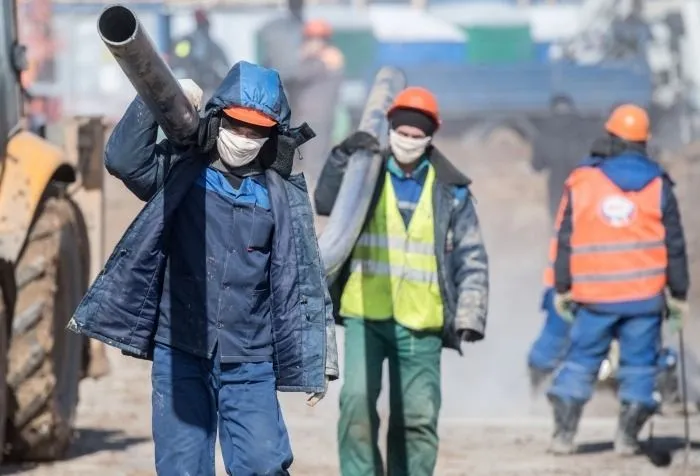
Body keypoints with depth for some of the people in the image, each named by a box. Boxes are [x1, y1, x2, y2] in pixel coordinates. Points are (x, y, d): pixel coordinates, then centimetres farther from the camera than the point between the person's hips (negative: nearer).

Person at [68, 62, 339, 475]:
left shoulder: (283, 197, 5)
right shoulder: (180, 175, 3)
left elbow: (306, 281, 7)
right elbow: (123, 161, -14)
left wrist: (318, 362, 4)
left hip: (249, 364, 0)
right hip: (181, 354, 0)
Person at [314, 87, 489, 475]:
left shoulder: (451, 191, 7)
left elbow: (472, 260, 7)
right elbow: (325, 203, -8)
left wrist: (470, 317, -3)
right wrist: (343, 158, -22)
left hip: (421, 324, 1)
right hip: (365, 315, -1)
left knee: (418, 419, 2)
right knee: (357, 400, -16)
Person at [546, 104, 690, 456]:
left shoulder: (582, 182, -1)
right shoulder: (658, 185, 0)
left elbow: (565, 241, 2)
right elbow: (674, 246, 3)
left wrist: (562, 288, 10)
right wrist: (678, 294, 11)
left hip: (595, 296, 0)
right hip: (645, 295, 0)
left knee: (580, 360, 9)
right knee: (639, 364, 7)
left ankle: (563, 433, 4)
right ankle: (627, 436, 3)